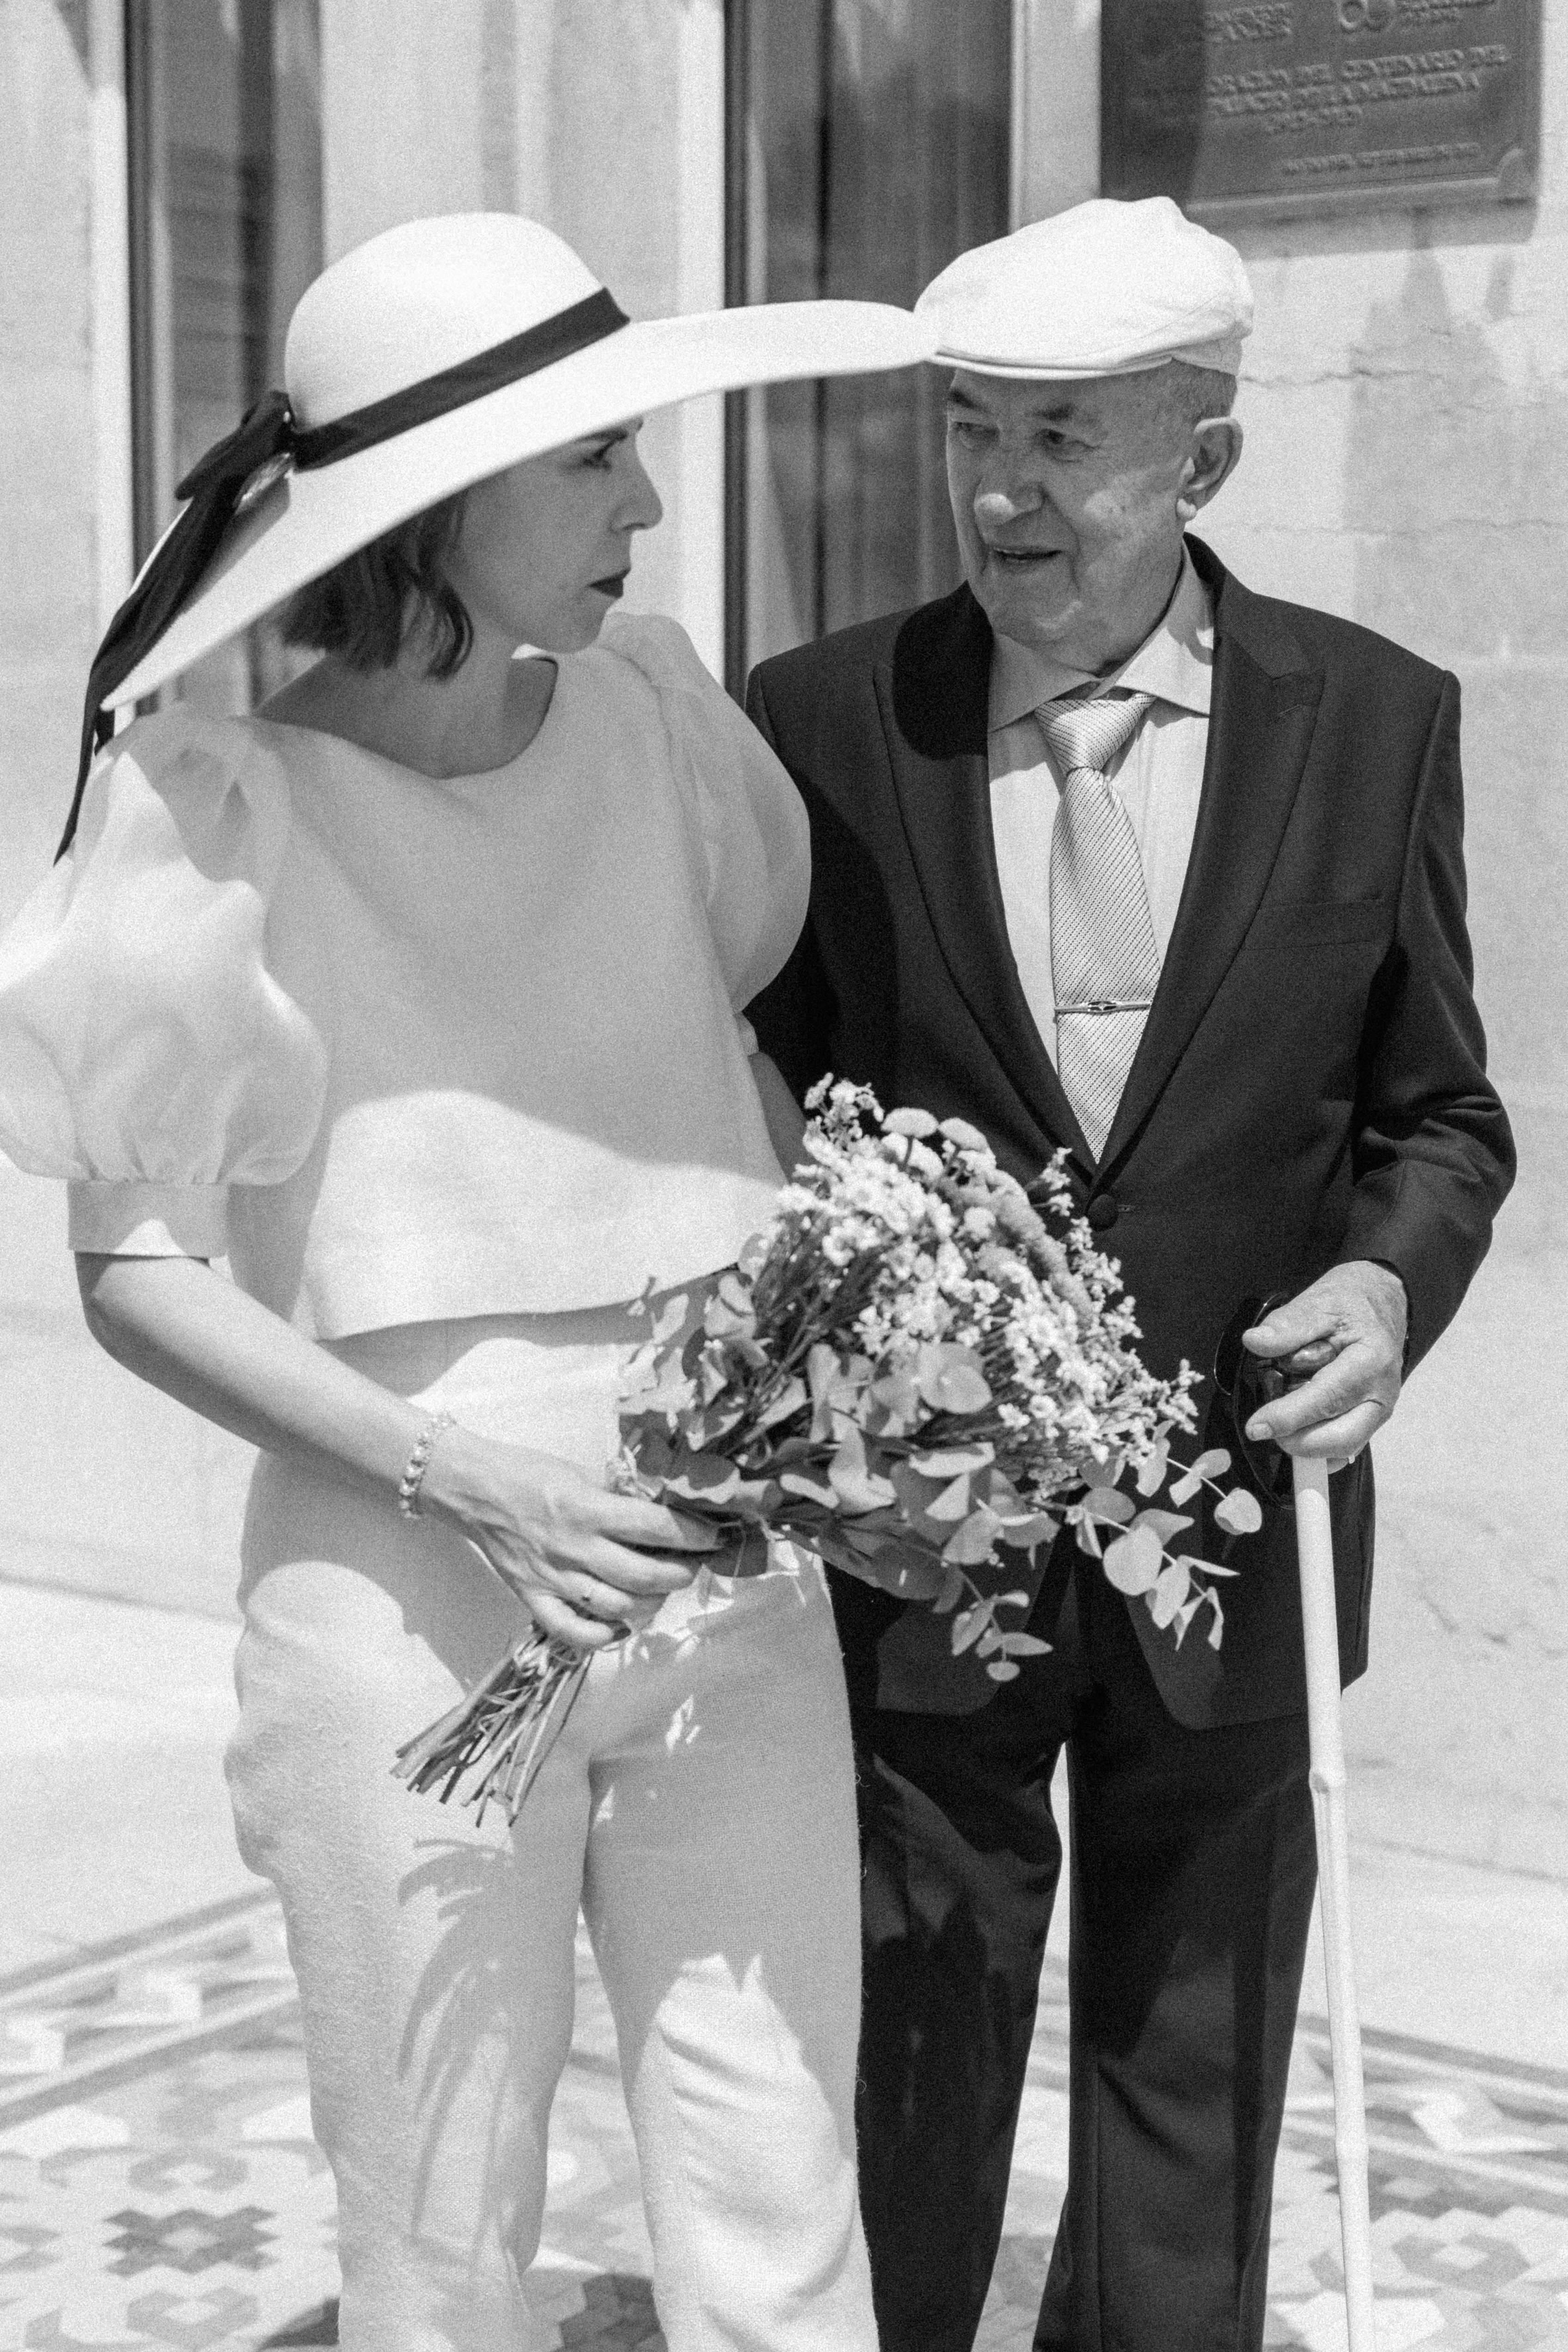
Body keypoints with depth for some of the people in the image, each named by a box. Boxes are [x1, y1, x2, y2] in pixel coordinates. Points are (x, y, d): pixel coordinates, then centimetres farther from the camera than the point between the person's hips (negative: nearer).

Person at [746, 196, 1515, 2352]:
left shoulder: (1375, 722, -3)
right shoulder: (821, 722, -4)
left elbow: (1439, 1113, 5)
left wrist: (1394, 1282, -15)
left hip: (1230, 1546, 1)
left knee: (1191, 2126, 15)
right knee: (902, 2112, 11)